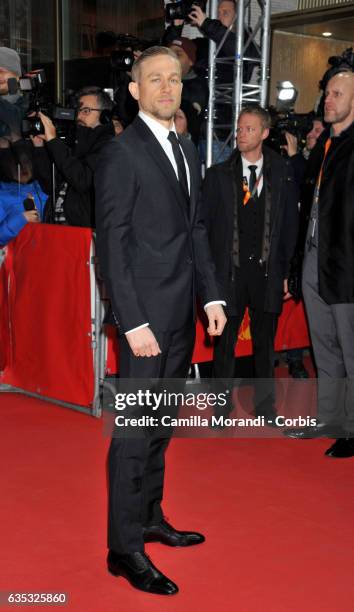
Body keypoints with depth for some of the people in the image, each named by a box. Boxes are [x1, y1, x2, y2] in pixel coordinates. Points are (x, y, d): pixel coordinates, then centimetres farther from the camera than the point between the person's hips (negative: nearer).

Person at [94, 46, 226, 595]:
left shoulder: (186, 150, 15)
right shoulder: (121, 153, -9)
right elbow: (111, 243, -13)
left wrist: (211, 294, 10)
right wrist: (133, 321, -18)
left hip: (182, 313, 8)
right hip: (146, 314, -8)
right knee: (136, 429, -3)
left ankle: (149, 518, 29)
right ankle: (125, 548, 7)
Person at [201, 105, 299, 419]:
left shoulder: (283, 175, 4)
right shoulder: (218, 175, 4)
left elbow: (290, 226, 5)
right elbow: (204, 225, 3)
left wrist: (287, 272, 2)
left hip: (268, 272, 0)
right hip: (229, 271, 0)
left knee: (265, 342, 10)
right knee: (224, 341, 6)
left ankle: (265, 406, 23)